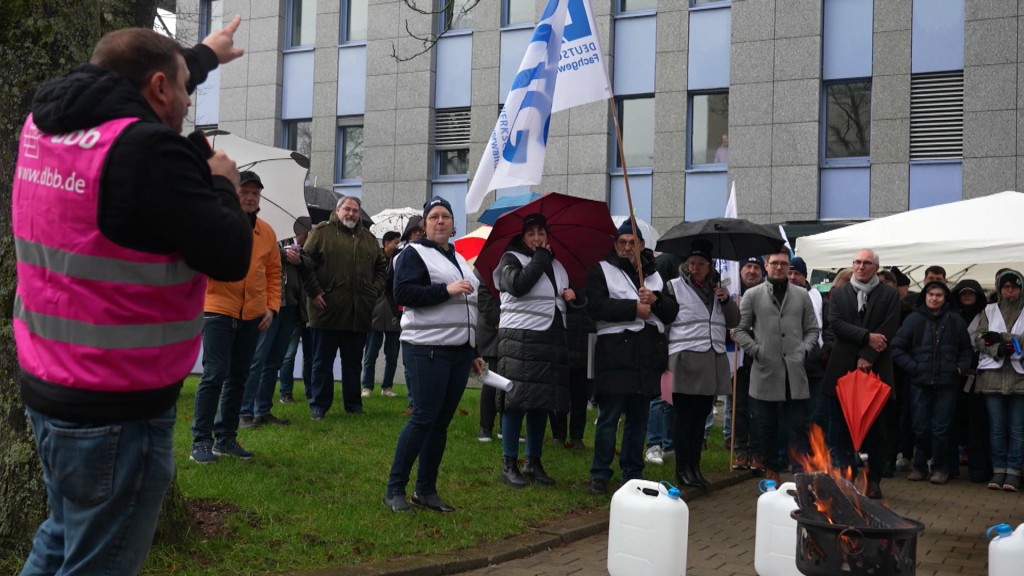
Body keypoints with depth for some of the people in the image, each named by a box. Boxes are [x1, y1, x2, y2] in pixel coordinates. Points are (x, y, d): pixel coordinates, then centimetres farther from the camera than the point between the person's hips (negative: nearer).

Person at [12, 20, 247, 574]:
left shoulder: (45, 124, 5)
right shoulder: (148, 150, -21)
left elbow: (138, 89, 25)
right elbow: (230, 257, -17)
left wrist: (205, 52, 40)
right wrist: (221, 184, 2)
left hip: (46, 386, 9)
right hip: (119, 406, -9)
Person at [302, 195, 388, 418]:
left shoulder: (369, 239, 15)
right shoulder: (322, 232, 1)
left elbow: (382, 268, 21)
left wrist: (374, 290, 7)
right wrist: (314, 292, -11)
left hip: (359, 313, 4)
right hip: (327, 310, -4)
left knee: (353, 362, 12)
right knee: (323, 361, 4)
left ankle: (353, 403, 20)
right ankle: (319, 404, 11)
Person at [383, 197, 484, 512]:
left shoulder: (459, 259, 21)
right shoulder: (414, 253, -2)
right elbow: (403, 293, -16)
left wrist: (474, 352, 23)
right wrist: (446, 289, -21)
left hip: (459, 352, 7)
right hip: (427, 349, -7)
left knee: (441, 421, 7)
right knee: (424, 417, -11)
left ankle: (426, 490, 14)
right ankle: (394, 489, -2)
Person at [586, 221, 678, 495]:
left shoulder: (654, 274, 18)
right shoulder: (601, 271, 4)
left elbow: (671, 312, 14)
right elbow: (596, 306, -12)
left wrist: (656, 299, -7)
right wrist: (634, 308, -14)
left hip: (648, 354, 5)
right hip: (615, 351, -5)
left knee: (639, 418, 11)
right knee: (609, 417, -4)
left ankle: (633, 473, 21)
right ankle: (600, 475, 5)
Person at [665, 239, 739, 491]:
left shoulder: (717, 290, 18)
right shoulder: (674, 287, 2)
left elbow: (734, 321, 19)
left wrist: (727, 300, 1)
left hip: (712, 363, 5)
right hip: (685, 362, -5)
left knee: (701, 416, 8)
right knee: (685, 417, -3)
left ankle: (694, 467, 16)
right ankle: (682, 469, 4)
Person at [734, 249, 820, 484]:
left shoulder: (802, 295, 11)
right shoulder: (752, 295, 5)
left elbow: (812, 330, 14)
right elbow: (739, 330, 5)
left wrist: (804, 350, -3)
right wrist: (756, 350, -8)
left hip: (795, 374, 1)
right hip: (764, 373, -1)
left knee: (798, 427, 2)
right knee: (766, 428, 7)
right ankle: (771, 471, 21)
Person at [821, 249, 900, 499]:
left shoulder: (890, 294, 6)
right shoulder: (839, 293, 10)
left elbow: (889, 330, -4)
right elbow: (836, 324, -3)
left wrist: (868, 357, -12)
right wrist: (867, 336, -13)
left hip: (875, 369, -1)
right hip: (843, 368, 1)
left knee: (874, 429, 4)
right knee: (840, 429, 1)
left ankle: (873, 481, 12)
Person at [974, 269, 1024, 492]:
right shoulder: (989, 311, 13)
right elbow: (979, 339, 4)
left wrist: (1002, 337, -10)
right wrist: (999, 349, -12)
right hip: (993, 375, 1)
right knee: (996, 427, 3)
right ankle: (998, 470, 9)